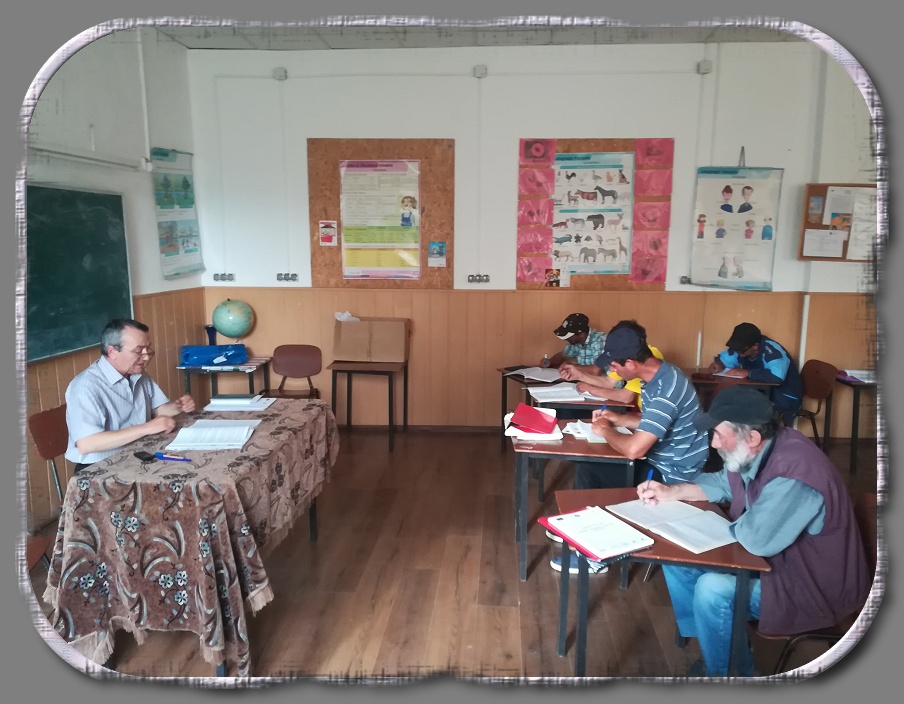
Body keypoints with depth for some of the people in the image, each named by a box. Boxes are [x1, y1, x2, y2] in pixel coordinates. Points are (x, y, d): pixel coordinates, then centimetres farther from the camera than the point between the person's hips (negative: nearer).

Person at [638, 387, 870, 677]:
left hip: (815, 585, -9)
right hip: (772, 556, 9)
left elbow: (757, 539, -37)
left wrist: (734, 524, -14)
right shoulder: (753, 452, -6)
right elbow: (722, 483, 13)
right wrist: (670, 492, 1)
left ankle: (727, 672, 1)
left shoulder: (794, 471, -34)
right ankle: (712, 645, 17)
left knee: (712, 590, -27)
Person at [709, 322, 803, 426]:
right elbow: (723, 358, 13)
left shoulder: (772, 351, -27)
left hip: (785, 399, -7)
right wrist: (718, 364, -12)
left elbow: (777, 377, -44)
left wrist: (748, 373, -30)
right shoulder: (741, 348, -4)